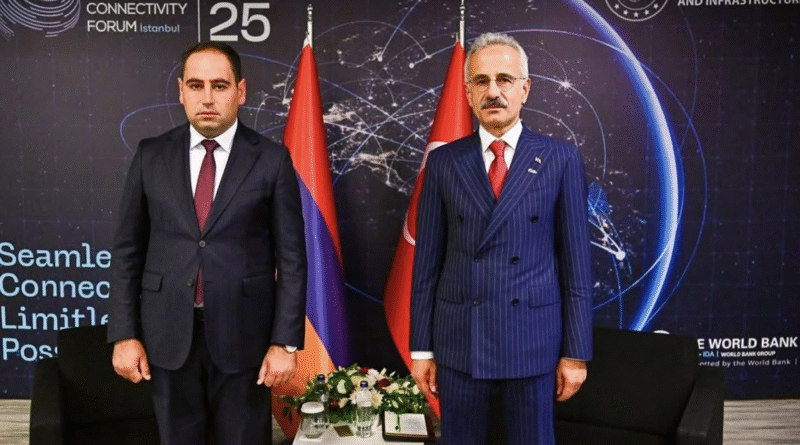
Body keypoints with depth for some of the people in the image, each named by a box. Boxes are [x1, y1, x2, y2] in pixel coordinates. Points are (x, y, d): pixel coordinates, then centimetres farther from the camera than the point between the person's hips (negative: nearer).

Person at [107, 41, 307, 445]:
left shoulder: (271, 160, -4)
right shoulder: (151, 156, 3)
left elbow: (291, 258, -4)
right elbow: (127, 250, 5)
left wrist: (285, 341, -8)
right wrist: (124, 334, 0)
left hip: (243, 335, -2)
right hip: (169, 336, 2)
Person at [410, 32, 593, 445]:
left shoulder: (560, 159, -1)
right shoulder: (443, 161, 2)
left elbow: (576, 261, -1)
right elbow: (427, 261, 3)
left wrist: (576, 352, -2)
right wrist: (421, 346, 2)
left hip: (533, 338, -1)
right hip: (458, 338, 1)